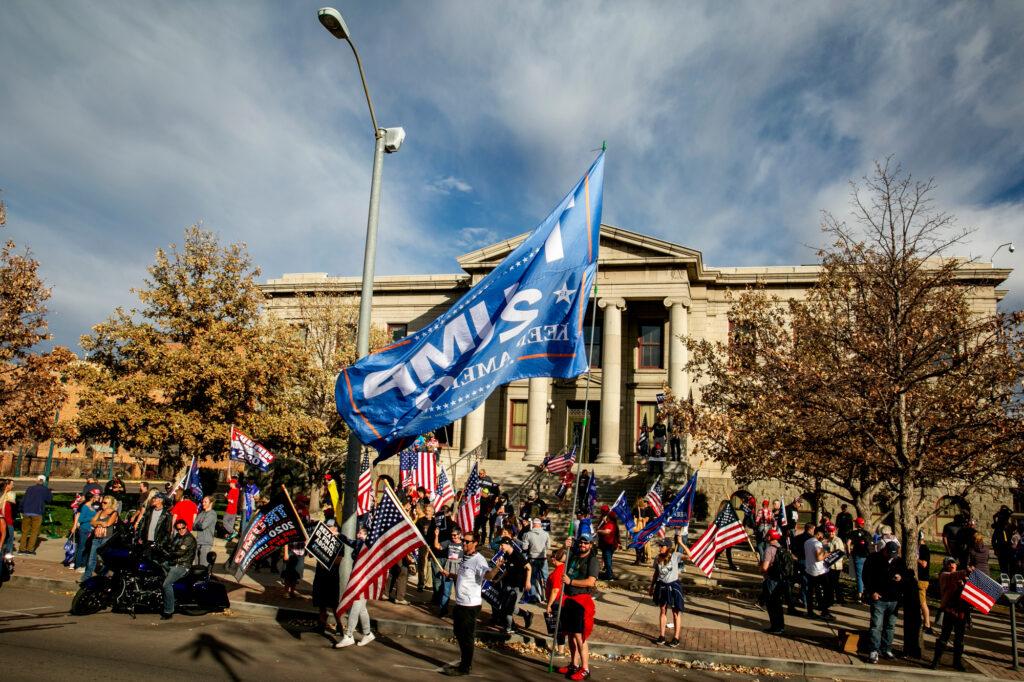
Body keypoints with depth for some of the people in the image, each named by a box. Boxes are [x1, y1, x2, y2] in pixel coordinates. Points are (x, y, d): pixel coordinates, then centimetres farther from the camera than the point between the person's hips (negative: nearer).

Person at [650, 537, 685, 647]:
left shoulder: (675, 556, -15)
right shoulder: (657, 558, -2)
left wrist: (680, 543, -32)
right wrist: (652, 587, 13)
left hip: (673, 586, -4)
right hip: (661, 586, 4)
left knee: (676, 613, 8)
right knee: (662, 611, 14)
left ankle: (676, 638, 17)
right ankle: (661, 636, 24)